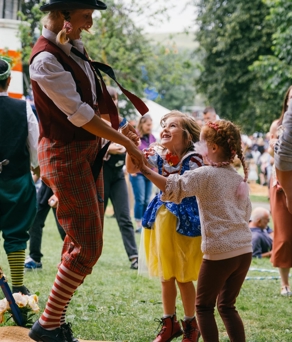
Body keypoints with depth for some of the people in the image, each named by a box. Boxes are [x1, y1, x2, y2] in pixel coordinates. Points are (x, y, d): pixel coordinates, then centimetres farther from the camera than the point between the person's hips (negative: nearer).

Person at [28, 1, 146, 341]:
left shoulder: (73, 48, 8)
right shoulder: (46, 58, -20)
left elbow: (95, 95, 20)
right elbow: (78, 113, -21)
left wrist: (118, 123, 7)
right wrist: (126, 142, -16)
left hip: (88, 150, 9)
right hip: (66, 155, -9)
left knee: (81, 240, 13)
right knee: (87, 246, -7)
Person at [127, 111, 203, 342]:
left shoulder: (193, 159, -14)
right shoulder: (160, 155, 2)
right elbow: (132, 169, -2)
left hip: (184, 223, -5)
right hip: (162, 219, 6)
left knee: (183, 277, 3)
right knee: (166, 277, 13)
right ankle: (170, 323, 26)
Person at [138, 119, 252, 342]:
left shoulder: (205, 175, -8)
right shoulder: (240, 180, 13)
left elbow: (173, 187, -20)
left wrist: (146, 170, -17)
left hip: (219, 252, -7)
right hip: (245, 250, 7)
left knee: (204, 305, 8)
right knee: (227, 305, 18)